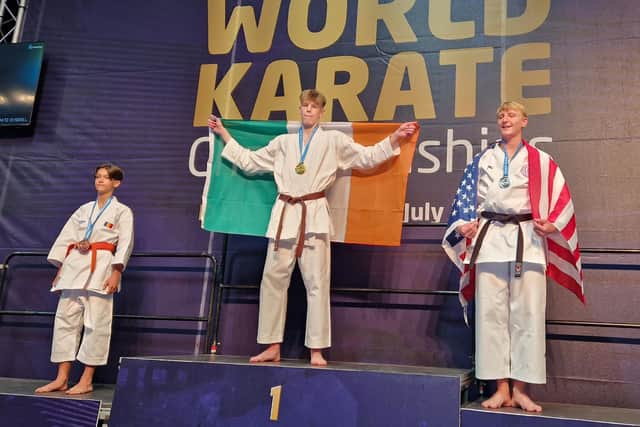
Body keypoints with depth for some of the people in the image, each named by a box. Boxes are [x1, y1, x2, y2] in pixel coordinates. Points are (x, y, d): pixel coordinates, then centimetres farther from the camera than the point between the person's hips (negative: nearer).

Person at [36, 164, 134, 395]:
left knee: (95, 323, -6)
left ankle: (86, 380, 4)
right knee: (65, 319, 4)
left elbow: (125, 244, -6)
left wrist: (116, 274, -15)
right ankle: (61, 379, 11)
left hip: (100, 268, -5)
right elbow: (66, 237, 16)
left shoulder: (122, 211, 3)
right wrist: (60, 269, 8)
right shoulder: (84, 209, 19)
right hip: (74, 266, 6)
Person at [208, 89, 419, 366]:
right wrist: (223, 133, 25)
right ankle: (273, 347, 12)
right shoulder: (283, 142, 18)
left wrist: (395, 138, -7)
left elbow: (368, 157, 5)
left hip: (314, 215, -3)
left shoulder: (334, 140, 9)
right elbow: (248, 161, 23)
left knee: (317, 283, -4)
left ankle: (316, 351, 3)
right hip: (284, 215, 3)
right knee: (273, 280, 2)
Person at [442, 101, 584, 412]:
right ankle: (502, 388, 7)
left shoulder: (541, 162, 8)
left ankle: (521, 389, 6)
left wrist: (552, 226, -12)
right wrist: (464, 223, -3)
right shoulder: (483, 160, 14)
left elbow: (561, 200, 5)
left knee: (527, 313, -3)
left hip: (528, 240, -1)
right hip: (490, 238, 2)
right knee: (491, 313, -1)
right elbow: (467, 198, 13)